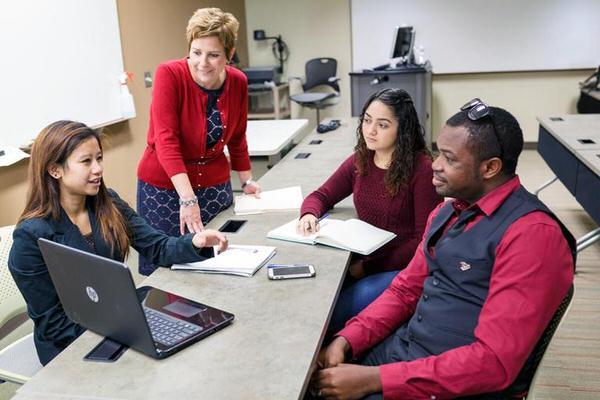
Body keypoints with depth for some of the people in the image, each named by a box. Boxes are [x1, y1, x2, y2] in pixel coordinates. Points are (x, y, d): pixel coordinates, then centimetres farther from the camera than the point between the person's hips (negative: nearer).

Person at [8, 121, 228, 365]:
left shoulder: (108, 204, -1)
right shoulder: (31, 236, -17)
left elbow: (157, 248, -5)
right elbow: (50, 320, -14)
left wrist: (195, 242, -26)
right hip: (71, 346, -5)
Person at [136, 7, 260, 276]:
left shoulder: (238, 82, -4)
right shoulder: (169, 75, -17)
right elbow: (166, 140, -24)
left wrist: (246, 180, 15)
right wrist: (188, 199, -31)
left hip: (215, 184, 4)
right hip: (165, 185, -4)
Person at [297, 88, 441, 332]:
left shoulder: (421, 169, -14)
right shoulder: (359, 162, 5)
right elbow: (320, 196, 14)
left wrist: (370, 266, -16)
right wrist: (309, 215, -11)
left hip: (401, 267, -5)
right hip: (361, 261, 6)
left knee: (331, 314, -25)